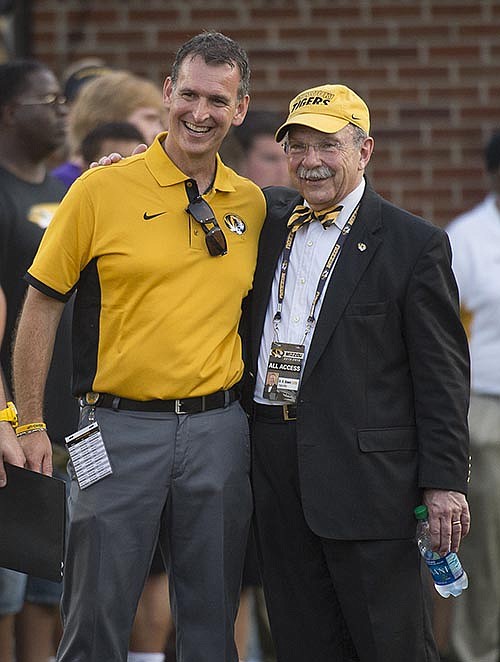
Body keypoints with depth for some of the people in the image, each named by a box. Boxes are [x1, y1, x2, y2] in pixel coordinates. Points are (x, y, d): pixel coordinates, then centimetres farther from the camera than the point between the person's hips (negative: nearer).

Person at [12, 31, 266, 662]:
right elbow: (41, 304, -1)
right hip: (119, 429, -3)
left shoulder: (251, 204, 7)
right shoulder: (102, 190, -5)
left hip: (218, 430, 3)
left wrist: (257, 407, 9)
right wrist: (29, 423, -3)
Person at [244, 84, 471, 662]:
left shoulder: (415, 244, -2)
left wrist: (444, 481, -10)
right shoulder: (269, 219, 12)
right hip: (276, 465, 5)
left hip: (367, 473, -5)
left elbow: (442, 372, -4)